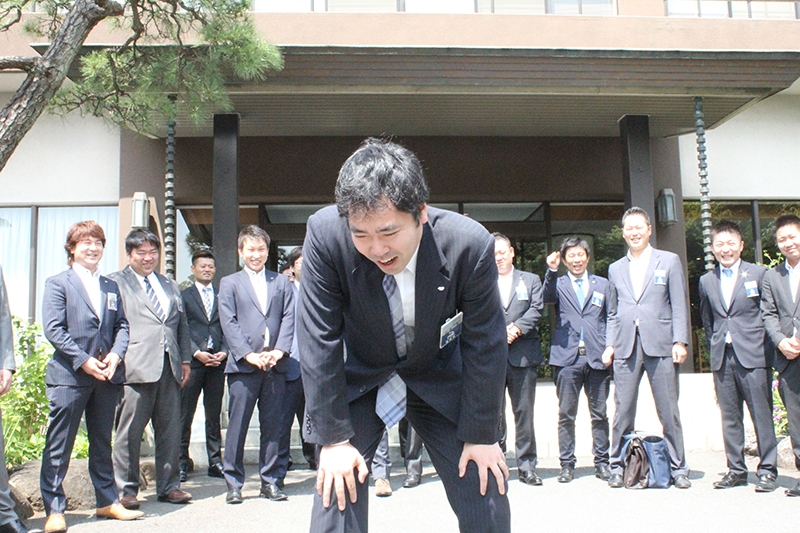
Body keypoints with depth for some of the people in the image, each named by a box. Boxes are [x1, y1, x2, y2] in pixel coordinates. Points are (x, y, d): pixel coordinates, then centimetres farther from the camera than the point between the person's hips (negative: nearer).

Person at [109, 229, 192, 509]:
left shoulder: (170, 286, 22)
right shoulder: (115, 282, 6)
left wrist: (185, 360, 15)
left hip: (169, 367, 5)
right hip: (136, 368, -5)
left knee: (171, 429, 7)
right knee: (129, 431, -1)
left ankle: (169, 486, 18)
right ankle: (126, 490, 11)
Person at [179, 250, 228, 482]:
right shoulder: (183, 296, 7)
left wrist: (224, 352, -5)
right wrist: (197, 353, -11)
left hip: (217, 362, 2)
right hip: (192, 362, -2)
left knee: (214, 414, 7)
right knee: (185, 414, 0)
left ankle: (215, 462, 13)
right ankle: (182, 461, 10)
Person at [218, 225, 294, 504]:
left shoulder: (282, 282, 17)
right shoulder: (229, 283, 10)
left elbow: (289, 317, 7)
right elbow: (229, 323, 0)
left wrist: (279, 350, -8)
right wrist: (249, 354, -12)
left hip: (275, 365, 2)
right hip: (243, 366, -2)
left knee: (272, 425, 6)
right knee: (237, 426, -1)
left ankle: (270, 481, 15)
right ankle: (233, 483, 10)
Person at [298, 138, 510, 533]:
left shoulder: (471, 244, -28)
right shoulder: (325, 234, -28)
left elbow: (485, 346, -15)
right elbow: (319, 341, -20)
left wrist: (481, 436, -9)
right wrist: (334, 438, -16)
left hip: (439, 377, 1)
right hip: (358, 377, 0)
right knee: (336, 499, -10)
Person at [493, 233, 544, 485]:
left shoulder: (531, 280, 15)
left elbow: (536, 310, 3)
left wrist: (517, 328, -12)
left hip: (522, 355, 0)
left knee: (524, 413, 2)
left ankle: (527, 467, 11)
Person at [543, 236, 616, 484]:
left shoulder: (603, 285, 16)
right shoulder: (559, 284, 12)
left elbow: (612, 317, 12)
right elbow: (547, 298, -9)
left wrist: (610, 346, -1)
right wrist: (551, 270, -21)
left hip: (597, 357, 1)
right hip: (567, 357, -1)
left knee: (599, 413, 5)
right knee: (566, 414, 1)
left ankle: (602, 462, 16)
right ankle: (567, 464, 9)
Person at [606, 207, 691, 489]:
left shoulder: (670, 261, 8)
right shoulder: (615, 269, 17)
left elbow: (679, 305, 3)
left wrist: (680, 341, -6)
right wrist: (609, 343, 8)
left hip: (660, 346, -2)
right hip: (625, 348, 2)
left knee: (669, 412, 2)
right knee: (622, 411, 2)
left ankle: (678, 468, 14)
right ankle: (617, 468, 12)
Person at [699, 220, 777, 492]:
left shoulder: (759, 273, 1)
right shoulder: (706, 281, 11)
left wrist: (766, 346, -1)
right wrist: (715, 349, 12)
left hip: (753, 356, -3)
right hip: (722, 359, 3)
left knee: (762, 415, -1)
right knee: (729, 417, 8)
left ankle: (768, 470, 10)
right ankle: (736, 470, 18)